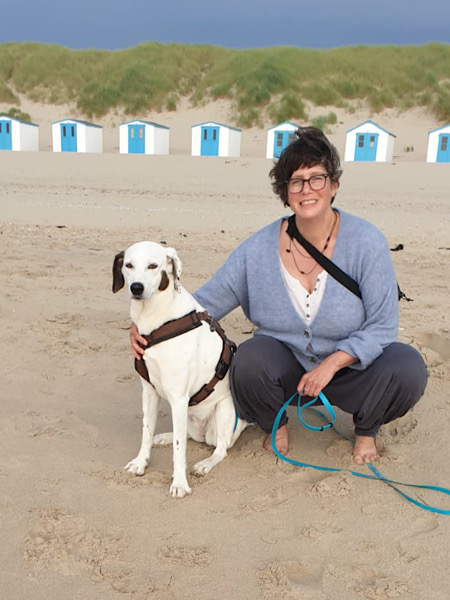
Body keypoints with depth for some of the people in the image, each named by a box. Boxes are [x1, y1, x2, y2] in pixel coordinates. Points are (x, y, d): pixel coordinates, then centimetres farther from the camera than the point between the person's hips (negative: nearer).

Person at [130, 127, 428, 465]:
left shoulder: (365, 241, -16)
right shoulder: (260, 249, -11)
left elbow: (382, 326, -14)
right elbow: (205, 302, -7)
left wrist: (332, 363, -27)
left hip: (349, 366, 0)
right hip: (287, 366, 1)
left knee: (408, 367, -28)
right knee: (251, 359, -32)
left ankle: (366, 430, 7)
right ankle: (276, 425, 4)